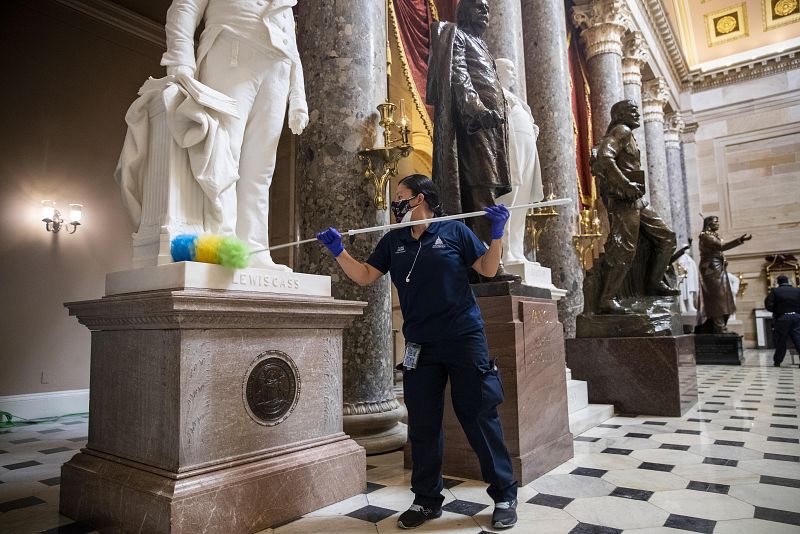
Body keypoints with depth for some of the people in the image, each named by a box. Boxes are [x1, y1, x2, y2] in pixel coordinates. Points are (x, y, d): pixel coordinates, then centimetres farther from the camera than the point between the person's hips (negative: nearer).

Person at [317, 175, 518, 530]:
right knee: (423, 425, 9)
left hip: (465, 339, -4)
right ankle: (426, 500, 25)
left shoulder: (454, 230, 1)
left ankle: (504, 495, 19)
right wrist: (338, 251, -2)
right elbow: (364, 276, 9)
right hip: (420, 346, 4)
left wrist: (497, 233, -11)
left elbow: (488, 269, 2)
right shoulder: (393, 241, 12)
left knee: (479, 416, 2)